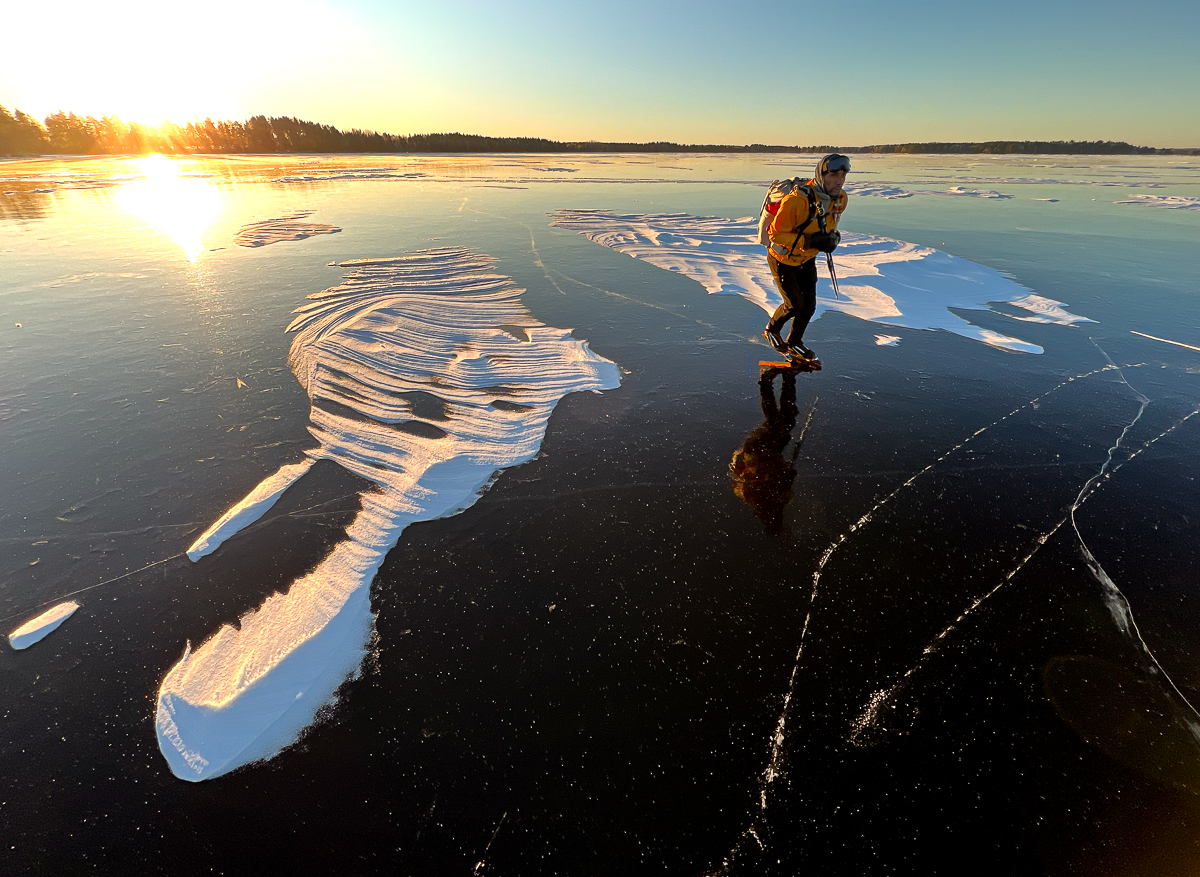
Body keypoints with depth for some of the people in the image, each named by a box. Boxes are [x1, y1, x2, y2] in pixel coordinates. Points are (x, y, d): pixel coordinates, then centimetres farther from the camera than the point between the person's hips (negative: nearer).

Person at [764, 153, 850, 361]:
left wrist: (832, 237, -12)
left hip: (807, 259, 7)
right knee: (795, 304, -4)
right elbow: (776, 234, -29)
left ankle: (794, 343, 30)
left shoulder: (840, 199, -10)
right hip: (783, 259, -6)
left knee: (809, 305, 7)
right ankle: (772, 330, 27)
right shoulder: (797, 200, -34)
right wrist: (809, 241, -35)